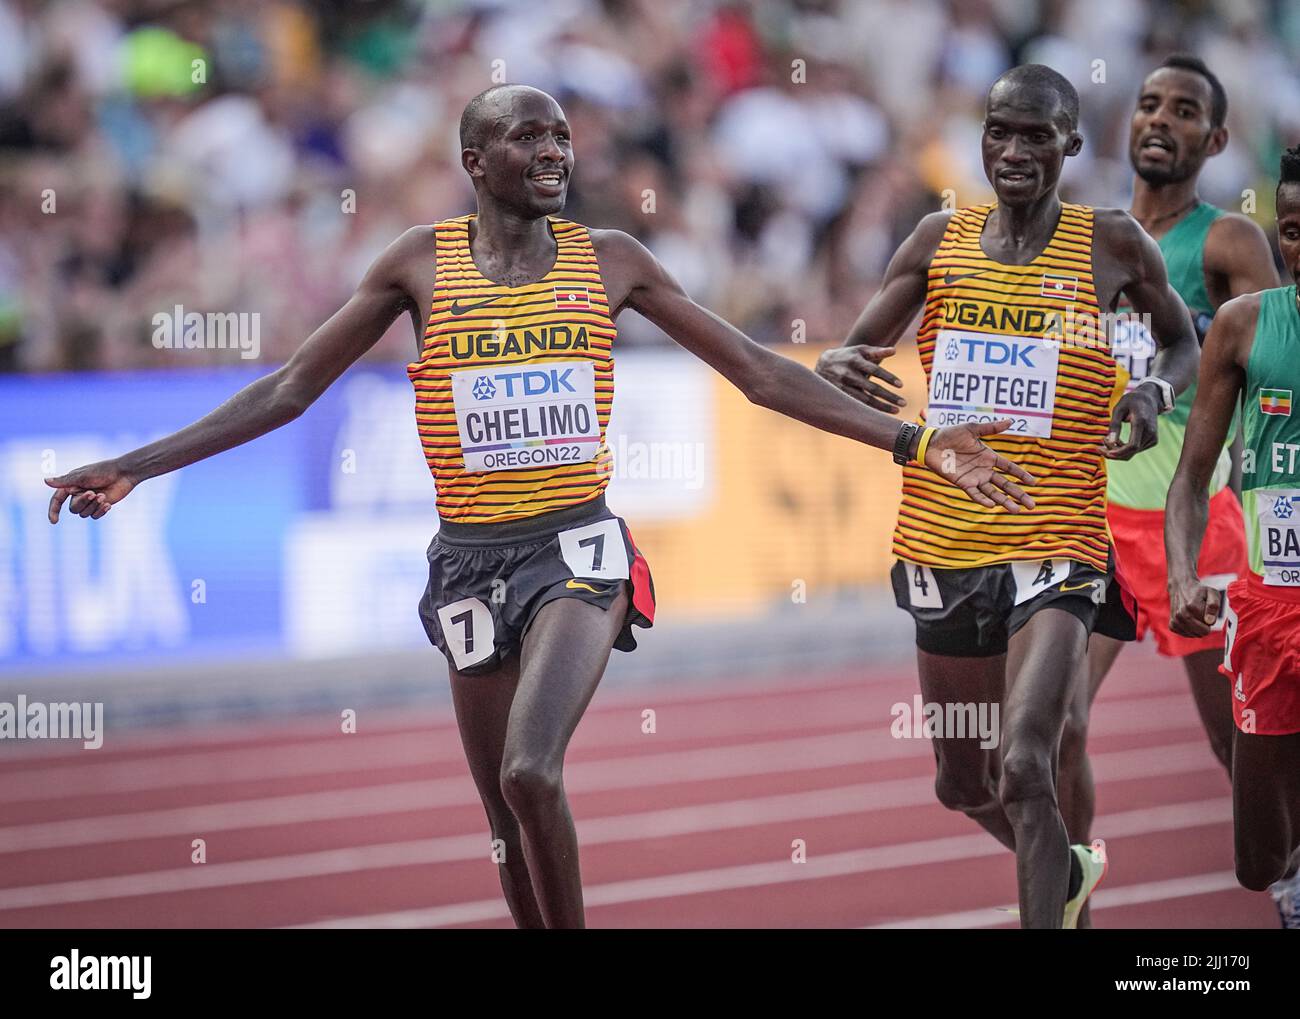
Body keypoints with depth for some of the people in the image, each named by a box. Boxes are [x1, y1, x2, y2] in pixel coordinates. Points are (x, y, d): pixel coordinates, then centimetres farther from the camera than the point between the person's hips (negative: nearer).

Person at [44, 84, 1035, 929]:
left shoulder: (608, 259, 3)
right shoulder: (422, 263, 2)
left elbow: (758, 371, 7)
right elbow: (291, 389, 5)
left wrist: (914, 442, 2)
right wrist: (136, 467, -1)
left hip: (576, 547, -2)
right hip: (469, 557, 2)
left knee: (532, 771, -24)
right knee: (509, 819, 6)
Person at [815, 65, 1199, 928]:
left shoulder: (1112, 245, -1)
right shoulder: (940, 241, 6)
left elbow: (1186, 341, 14)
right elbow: (854, 354, 8)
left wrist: (1157, 392, -8)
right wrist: (842, 367, -17)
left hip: (1057, 546, -4)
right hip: (944, 543, 5)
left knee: (1025, 768, -23)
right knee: (963, 783, 19)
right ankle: (1069, 871, 47)